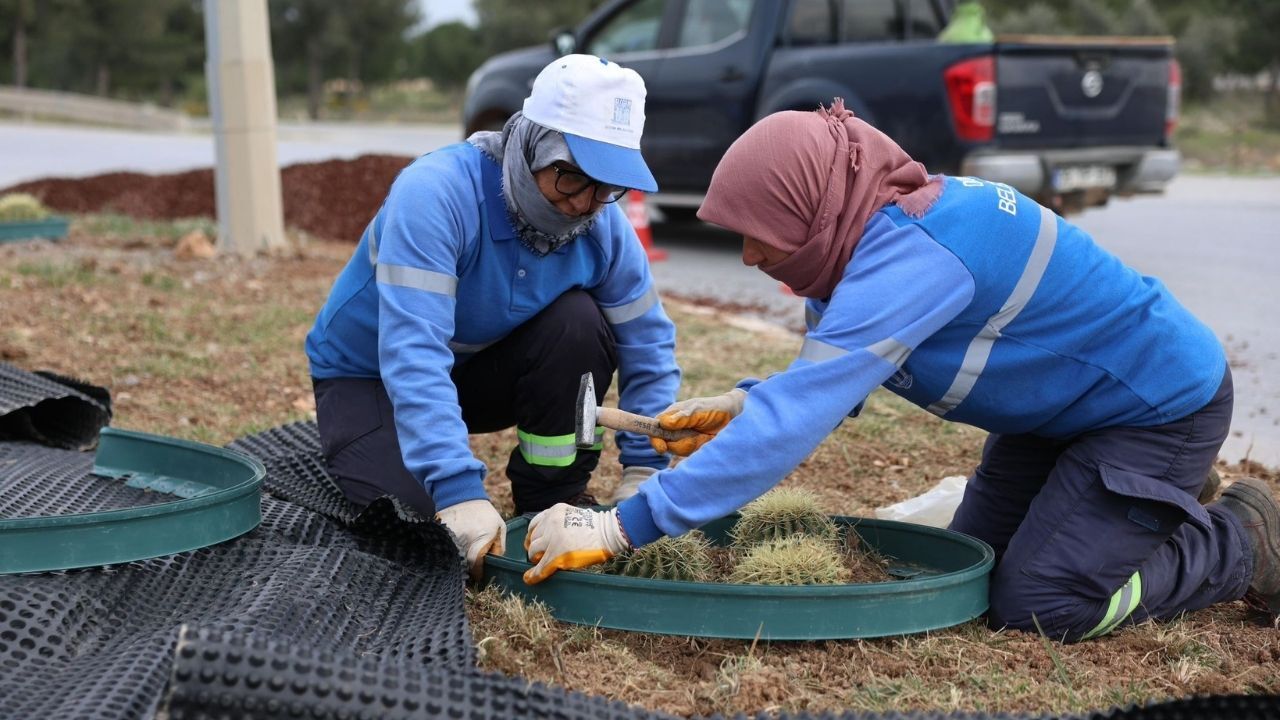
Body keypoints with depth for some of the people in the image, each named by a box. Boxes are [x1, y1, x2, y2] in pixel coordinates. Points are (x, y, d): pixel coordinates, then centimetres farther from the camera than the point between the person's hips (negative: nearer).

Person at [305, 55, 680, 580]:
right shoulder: (436, 193, -34)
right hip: (370, 375, -4)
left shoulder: (602, 225, -18)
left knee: (579, 322, -24)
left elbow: (647, 343, -7)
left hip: (481, 370, 4)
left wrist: (643, 469, -16)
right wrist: (459, 491, -48)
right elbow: (411, 354, -41)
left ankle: (554, 497, -5)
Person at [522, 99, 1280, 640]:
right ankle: (1161, 516, 31)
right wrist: (745, 403, -10)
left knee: (1040, 607, -13)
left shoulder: (910, 255, -36)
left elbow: (795, 422, -41)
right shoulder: (886, 227, -8)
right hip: (1070, 402, 9)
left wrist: (621, 526, -41)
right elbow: (834, 374, 9)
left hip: (1162, 402, -9)